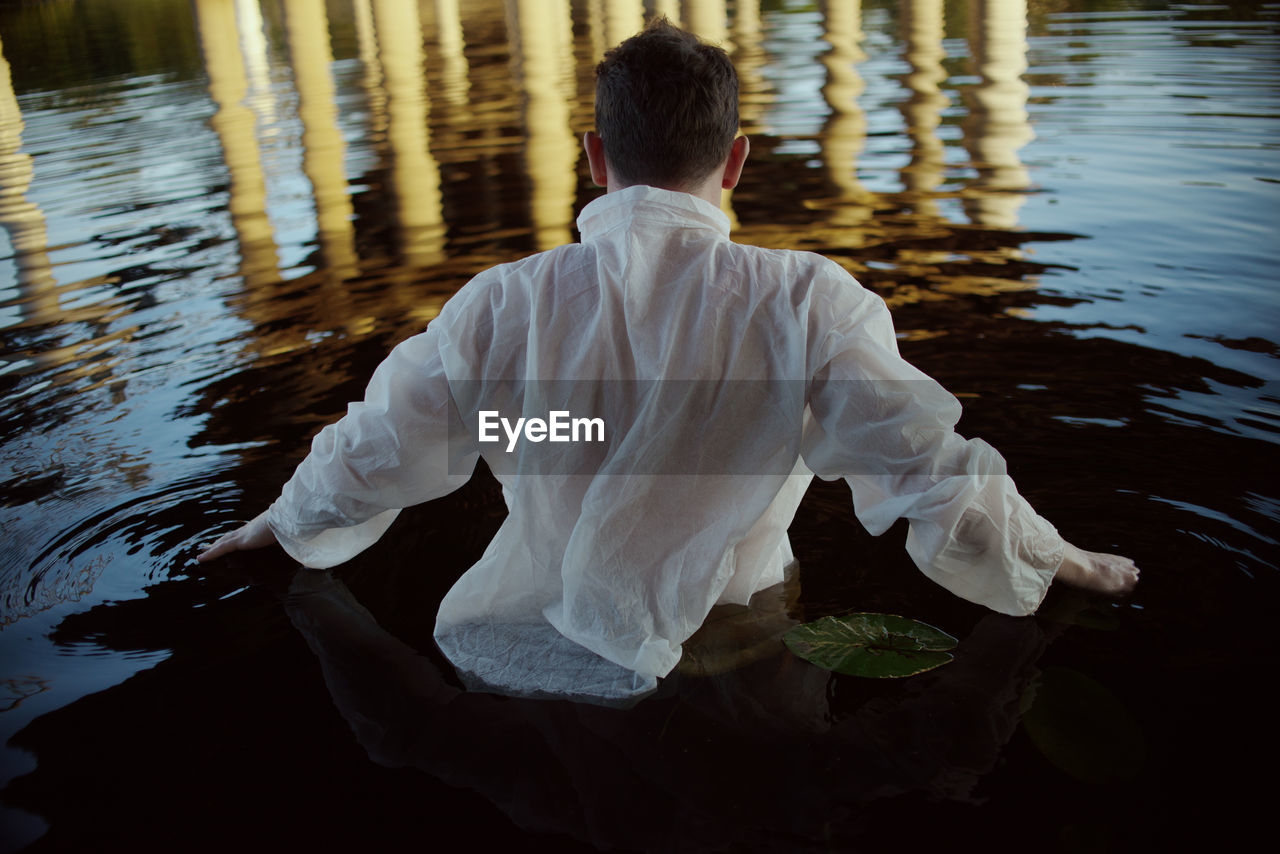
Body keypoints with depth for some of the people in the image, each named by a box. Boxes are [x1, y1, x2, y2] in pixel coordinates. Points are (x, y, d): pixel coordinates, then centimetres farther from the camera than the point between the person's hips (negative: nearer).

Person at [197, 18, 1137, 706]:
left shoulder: (504, 305, -9)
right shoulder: (804, 302, -14)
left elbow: (364, 464, 4)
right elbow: (942, 480, -9)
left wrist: (278, 521, 26)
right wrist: (1066, 563, 12)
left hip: (515, 664, 2)